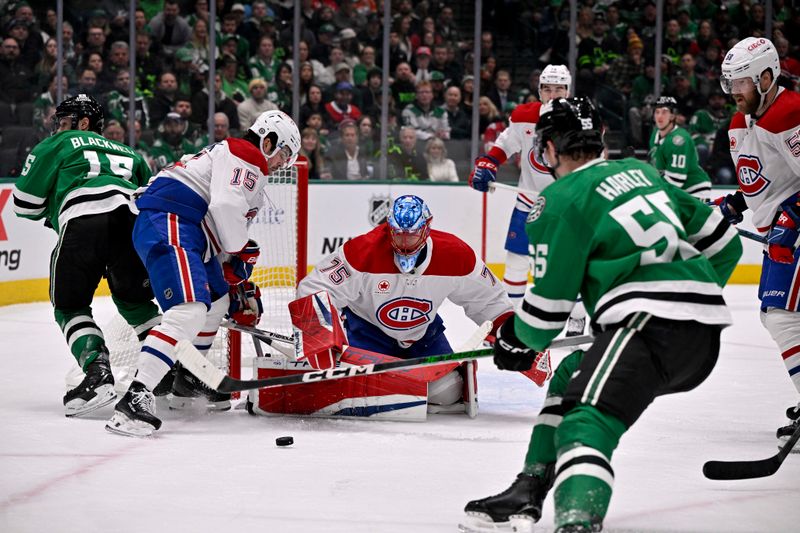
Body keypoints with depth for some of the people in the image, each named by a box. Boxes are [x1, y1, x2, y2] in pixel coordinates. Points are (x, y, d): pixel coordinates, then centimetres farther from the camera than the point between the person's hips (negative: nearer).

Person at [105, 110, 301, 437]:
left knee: (217, 300, 30)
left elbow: (222, 237, 33)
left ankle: (188, 378, 43)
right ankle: (135, 397, -36)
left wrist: (242, 287, 30)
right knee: (190, 310, -26)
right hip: (167, 225, -11)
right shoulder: (245, 156, -3)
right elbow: (226, 207, -18)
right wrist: (243, 254, -4)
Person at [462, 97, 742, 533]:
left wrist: (518, 340, 23)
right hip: (705, 336, 9)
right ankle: (527, 494, 24)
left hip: (652, 323, -9)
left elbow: (550, 302, 2)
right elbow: (722, 242, 27)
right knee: (571, 378, 26)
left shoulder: (562, 199, 0)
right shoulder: (640, 173, 23)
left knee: (587, 422, -25)